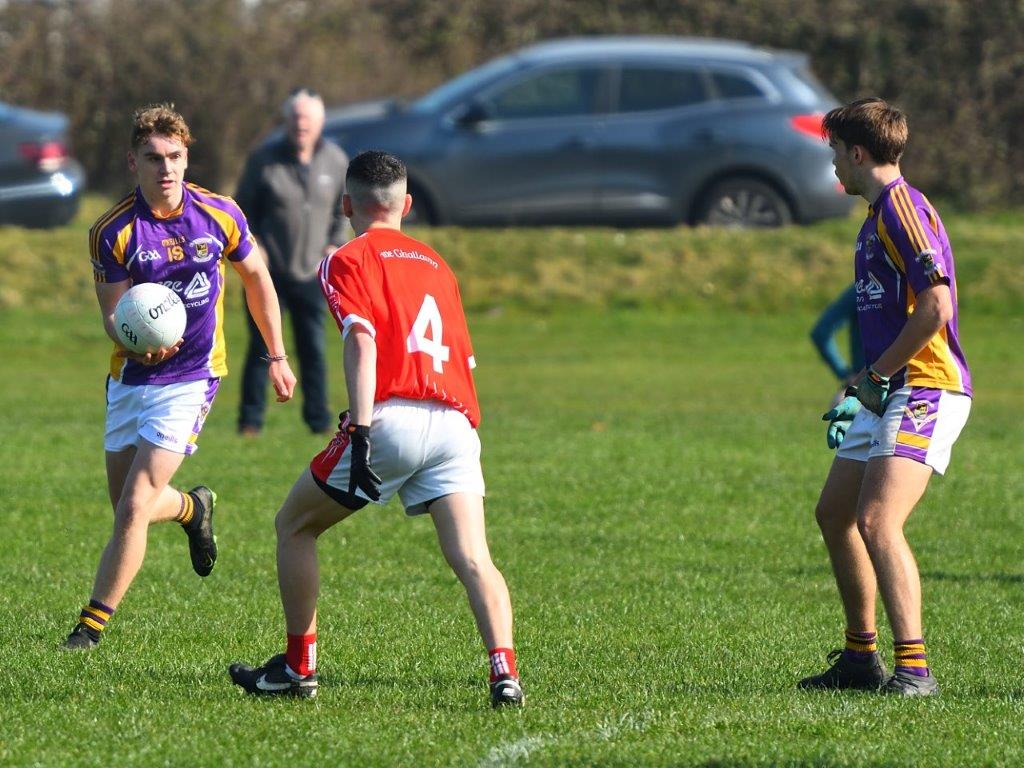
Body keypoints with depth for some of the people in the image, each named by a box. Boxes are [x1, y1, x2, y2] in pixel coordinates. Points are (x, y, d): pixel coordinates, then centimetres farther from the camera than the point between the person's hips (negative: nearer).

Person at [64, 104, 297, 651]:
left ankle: (91, 626, -5)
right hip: (130, 378, 2)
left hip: (190, 379, -2)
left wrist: (277, 357, 12)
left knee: (133, 508, -13)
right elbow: (113, 314, -10)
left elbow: (256, 278, 10)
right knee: (127, 507, 13)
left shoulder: (219, 215, -7)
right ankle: (194, 508, 47)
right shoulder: (112, 232, -11)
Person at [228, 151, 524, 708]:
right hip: (455, 422, 4)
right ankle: (503, 669, -27)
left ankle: (298, 668, 18)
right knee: (472, 559, -4)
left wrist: (361, 433, -17)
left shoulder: (347, 261, 7)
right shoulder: (436, 265, 25)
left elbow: (362, 341, -10)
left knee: (294, 525, 15)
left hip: (392, 417, -4)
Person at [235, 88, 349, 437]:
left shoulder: (335, 161, 3)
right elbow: (242, 208, 3)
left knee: (313, 349, 3)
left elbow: (344, 210, 17)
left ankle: (318, 419, 12)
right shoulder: (264, 160, -5)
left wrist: (334, 245, 5)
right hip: (268, 273, -2)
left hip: (311, 274, 2)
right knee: (262, 348, -2)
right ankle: (250, 419, 6)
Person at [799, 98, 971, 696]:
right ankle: (862, 658, 26)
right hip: (891, 394, 11)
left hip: (925, 392, -11)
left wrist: (874, 375, -16)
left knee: (877, 521, -22)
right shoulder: (878, 214, 19)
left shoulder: (903, 208, -14)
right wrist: (858, 393, 24)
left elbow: (936, 305, -23)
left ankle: (914, 668, -27)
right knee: (835, 515, 16)